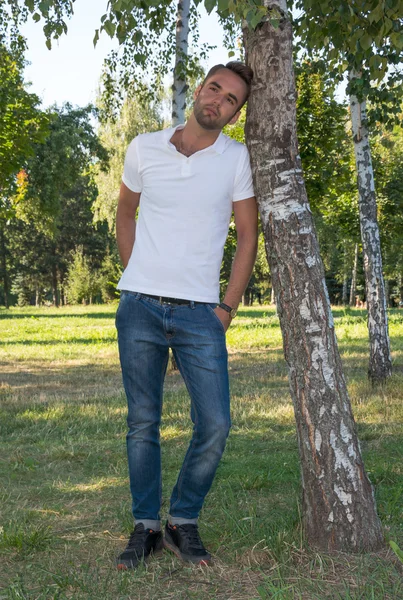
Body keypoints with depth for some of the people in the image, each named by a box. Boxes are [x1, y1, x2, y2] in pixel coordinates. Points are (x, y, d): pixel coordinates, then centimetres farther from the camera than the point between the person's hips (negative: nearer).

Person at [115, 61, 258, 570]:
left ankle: (183, 522, 15)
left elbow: (248, 235, 4)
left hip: (200, 314, 0)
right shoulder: (144, 148, 5)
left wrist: (227, 307, -1)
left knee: (215, 425, -5)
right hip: (140, 309, 1)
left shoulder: (236, 159, 1)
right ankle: (145, 527, 18)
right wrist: (135, 276, 10)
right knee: (143, 422, 5)